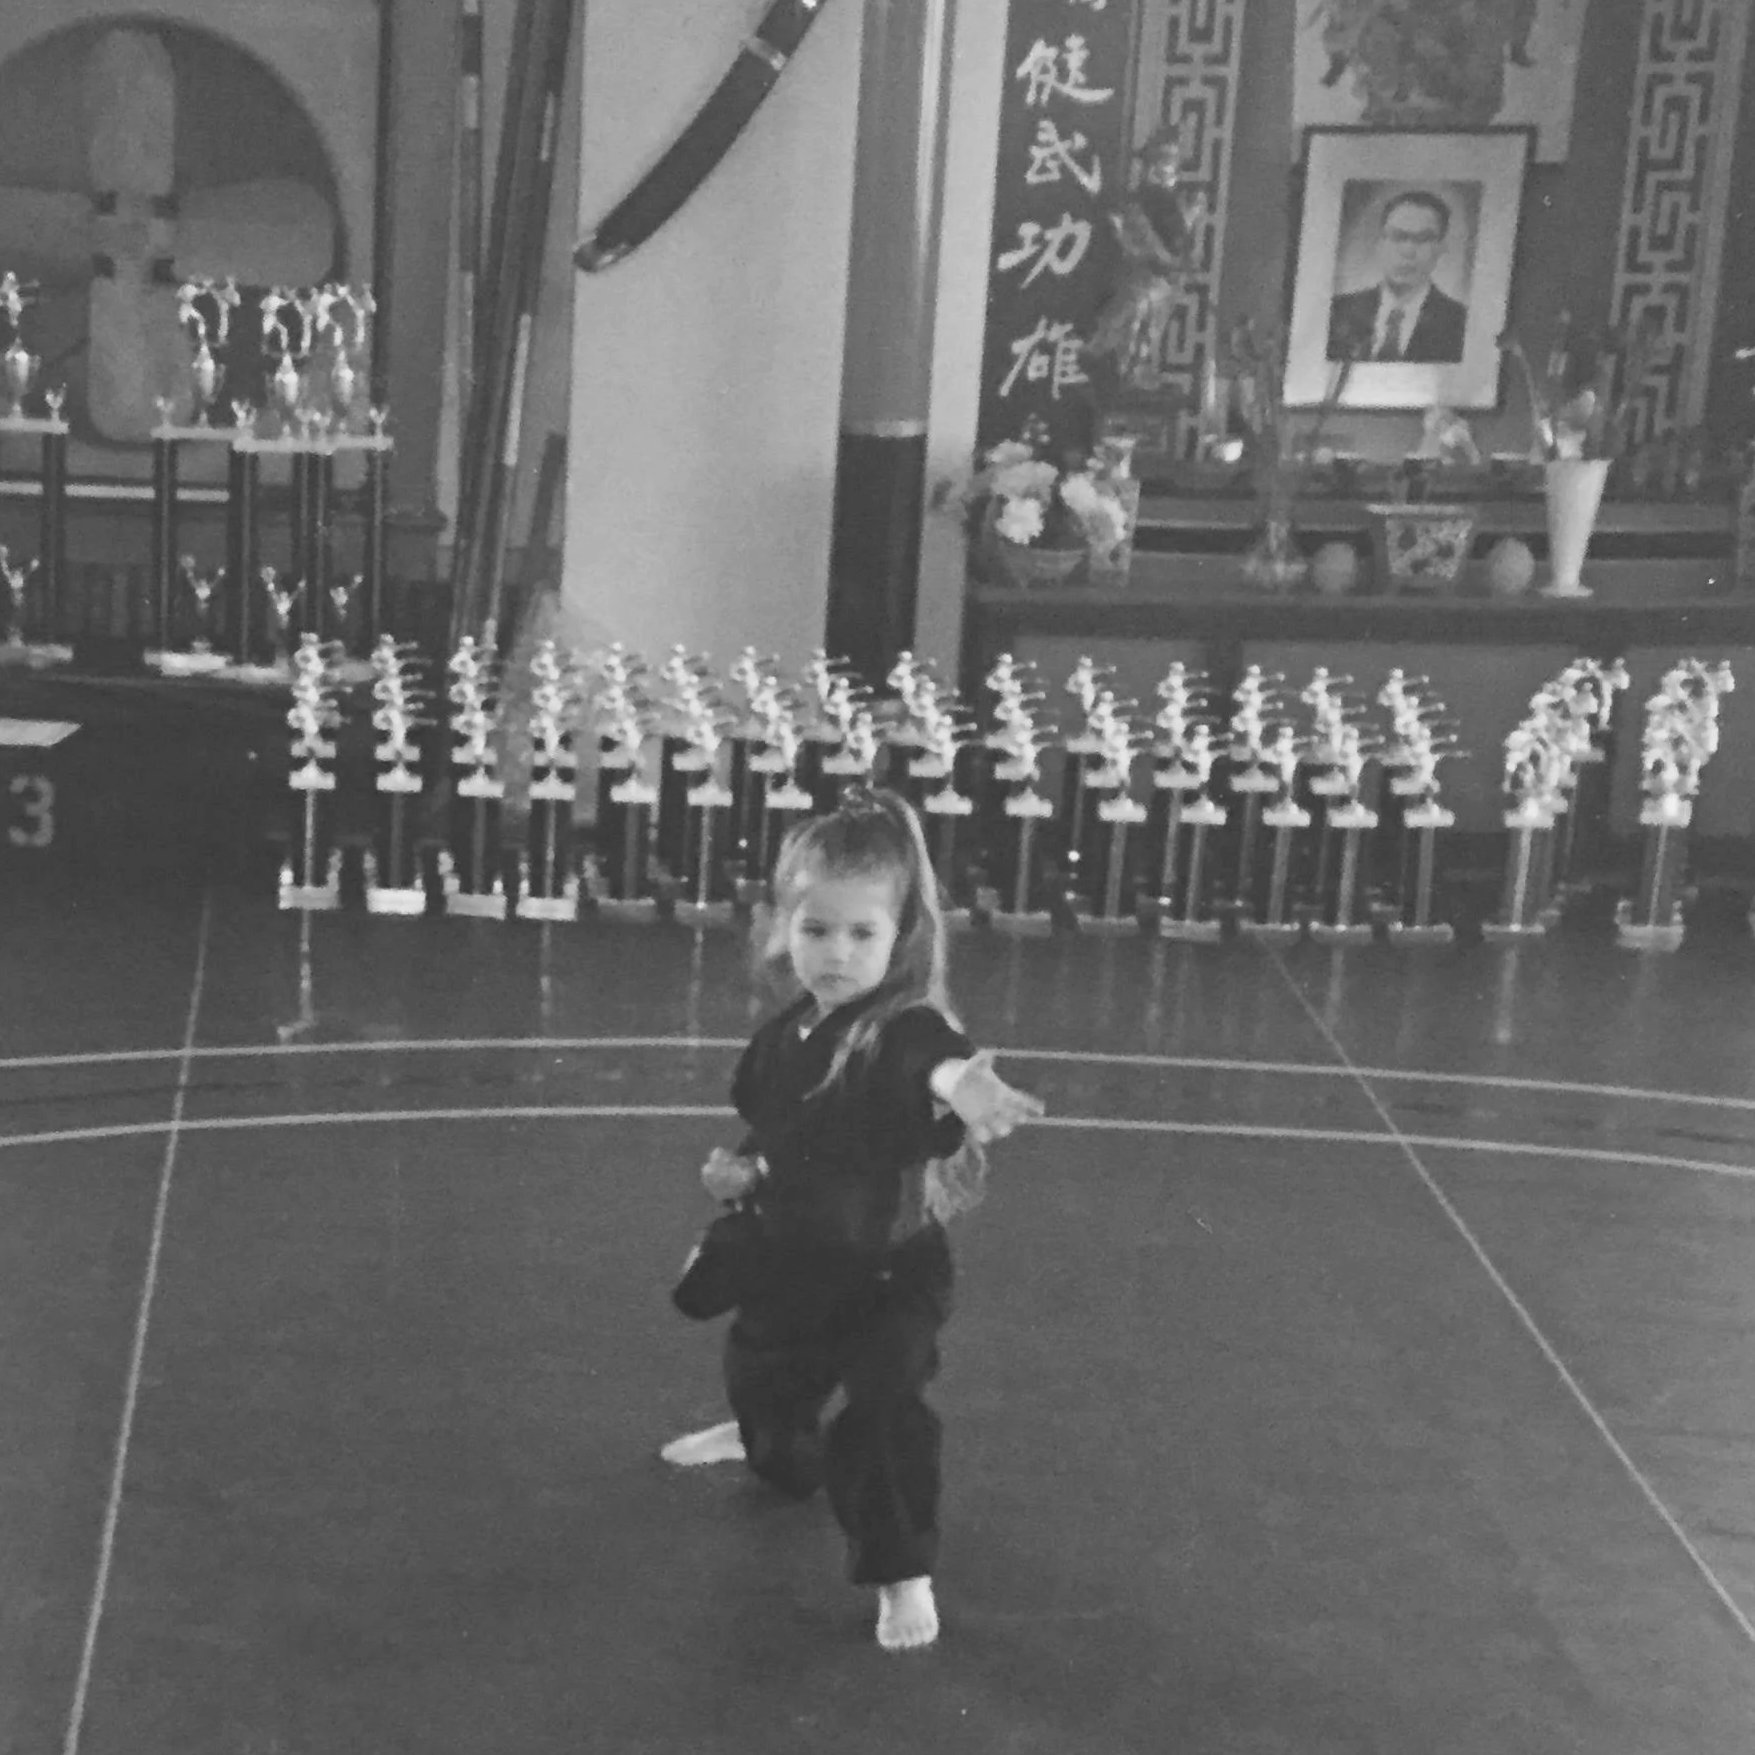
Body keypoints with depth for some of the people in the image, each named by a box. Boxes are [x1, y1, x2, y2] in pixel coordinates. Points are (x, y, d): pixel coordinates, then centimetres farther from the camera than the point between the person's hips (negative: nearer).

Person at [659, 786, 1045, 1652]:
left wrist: (951, 1079, -77)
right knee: (758, 1367, 28)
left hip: (889, 1274, -7)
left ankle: (902, 1574, -1)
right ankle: (772, 1447, 64)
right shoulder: (786, 1034, -5)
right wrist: (742, 1172, -5)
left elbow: (930, 1061, -55)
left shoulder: (906, 1032, -28)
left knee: (884, 1404, -22)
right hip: (791, 1262, 7)